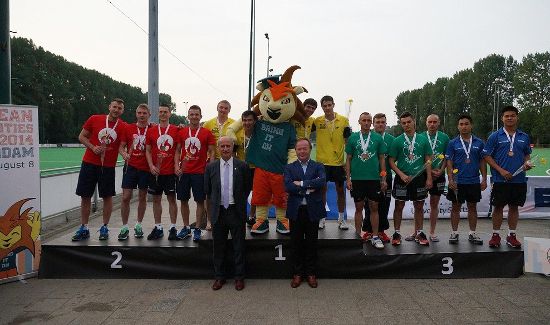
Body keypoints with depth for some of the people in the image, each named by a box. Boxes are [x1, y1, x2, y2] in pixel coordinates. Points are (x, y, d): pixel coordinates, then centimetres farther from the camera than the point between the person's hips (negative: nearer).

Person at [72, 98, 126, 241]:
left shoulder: (124, 127, -1)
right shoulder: (94, 119, 1)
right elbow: (81, 136, 6)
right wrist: (93, 147, -8)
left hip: (108, 166, -1)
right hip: (89, 163, 1)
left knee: (107, 197, 4)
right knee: (85, 196, 6)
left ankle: (104, 228, 17)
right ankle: (84, 228, 17)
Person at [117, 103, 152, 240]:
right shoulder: (128, 128, 5)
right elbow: (121, 146, 6)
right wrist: (124, 154, -14)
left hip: (146, 168, 0)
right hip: (131, 166, 0)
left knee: (142, 197, 9)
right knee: (126, 197, -3)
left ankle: (138, 225, 23)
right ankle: (124, 228, 9)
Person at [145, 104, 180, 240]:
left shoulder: (176, 130, 2)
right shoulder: (151, 131, 7)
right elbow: (148, 151, 7)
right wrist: (151, 166, -6)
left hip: (171, 171, -2)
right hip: (155, 171, 2)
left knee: (172, 198, 2)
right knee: (156, 199, 7)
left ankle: (173, 228, 8)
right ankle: (158, 228, 17)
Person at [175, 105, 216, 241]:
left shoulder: (207, 133, -1)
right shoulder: (182, 132, 7)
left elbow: (212, 152, 0)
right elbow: (178, 150, 11)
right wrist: (177, 166, -2)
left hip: (200, 172, -3)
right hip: (184, 172, 3)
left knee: (200, 201, 2)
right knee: (183, 200, 8)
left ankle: (197, 229, 11)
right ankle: (186, 228, 21)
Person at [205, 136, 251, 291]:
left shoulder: (242, 166, -1)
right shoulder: (210, 167, 3)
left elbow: (247, 188, 7)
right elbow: (207, 191, 9)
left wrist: (239, 203, 5)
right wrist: (211, 208, 7)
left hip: (236, 211, -1)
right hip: (218, 212, 2)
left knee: (239, 246, 6)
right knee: (218, 246, 10)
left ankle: (239, 277, 19)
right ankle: (219, 276, 25)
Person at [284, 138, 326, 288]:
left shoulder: (318, 167, 5)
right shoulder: (289, 167, 6)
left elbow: (322, 181, -16)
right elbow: (287, 186, -11)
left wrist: (301, 183, -16)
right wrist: (308, 189, -16)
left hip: (313, 210, 0)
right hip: (296, 210, 0)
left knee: (311, 243, 9)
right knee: (296, 243, 8)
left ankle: (310, 273, 22)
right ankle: (297, 273, 21)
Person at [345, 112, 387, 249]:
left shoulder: (378, 138, 3)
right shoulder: (353, 138, 3)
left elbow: (382, 159, 6)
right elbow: (348, 159, 5)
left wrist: (383, 179, 1)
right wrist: (348, 179, -1)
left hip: (374, 178, 0)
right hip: (357, 178, 0)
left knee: (374, 208, 4)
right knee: (359, 207, 8)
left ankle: (375, 237, 13)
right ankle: (359, 234, 19)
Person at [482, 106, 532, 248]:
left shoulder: (524, 137, 9)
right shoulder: (495, 136, -2)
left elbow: (527, 154, 18)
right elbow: (487, 156, -3)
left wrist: (527, 163, -5)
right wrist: (501, 170, -12)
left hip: (519, 179, 3)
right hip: (500, 179, -3)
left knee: (514, 207, 10)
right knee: (498, 207, 3)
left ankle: (511, 235, 20)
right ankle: (496, 235, 13)